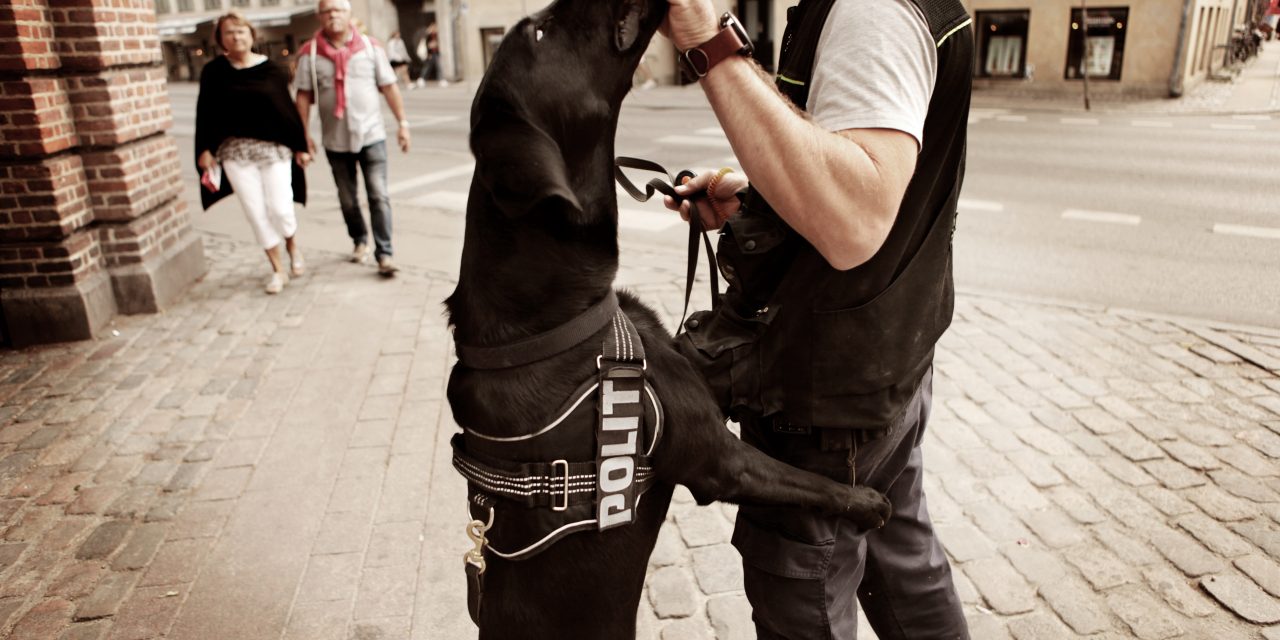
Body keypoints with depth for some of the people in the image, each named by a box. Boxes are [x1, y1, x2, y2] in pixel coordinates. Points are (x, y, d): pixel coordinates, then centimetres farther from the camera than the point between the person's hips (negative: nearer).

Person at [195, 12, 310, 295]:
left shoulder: (272, 69, -1)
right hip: (235, 150, 2)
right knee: (256, 212, 2)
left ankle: (293, 246, 28)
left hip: (274, 147, -1)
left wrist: (300, 145, 1)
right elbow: (205, 113, 5)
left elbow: (288, 108, 1)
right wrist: (205, 150, 1)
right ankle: (278, 268, 15)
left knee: (280, 208, -6)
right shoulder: (214, 72, 2)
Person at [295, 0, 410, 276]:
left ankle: (384, 254, -3)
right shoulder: (310, 53, -2)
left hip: (371, 135, -1)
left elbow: (389, 87, 1)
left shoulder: (370, 46, -1)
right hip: (335, 140, 1)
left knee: (379, 196, -7)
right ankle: (359, 241, 34)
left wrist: (403, 123, -2)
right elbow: (304, 96, 0)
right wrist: (304, 134, -4)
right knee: (347, 198, 13)